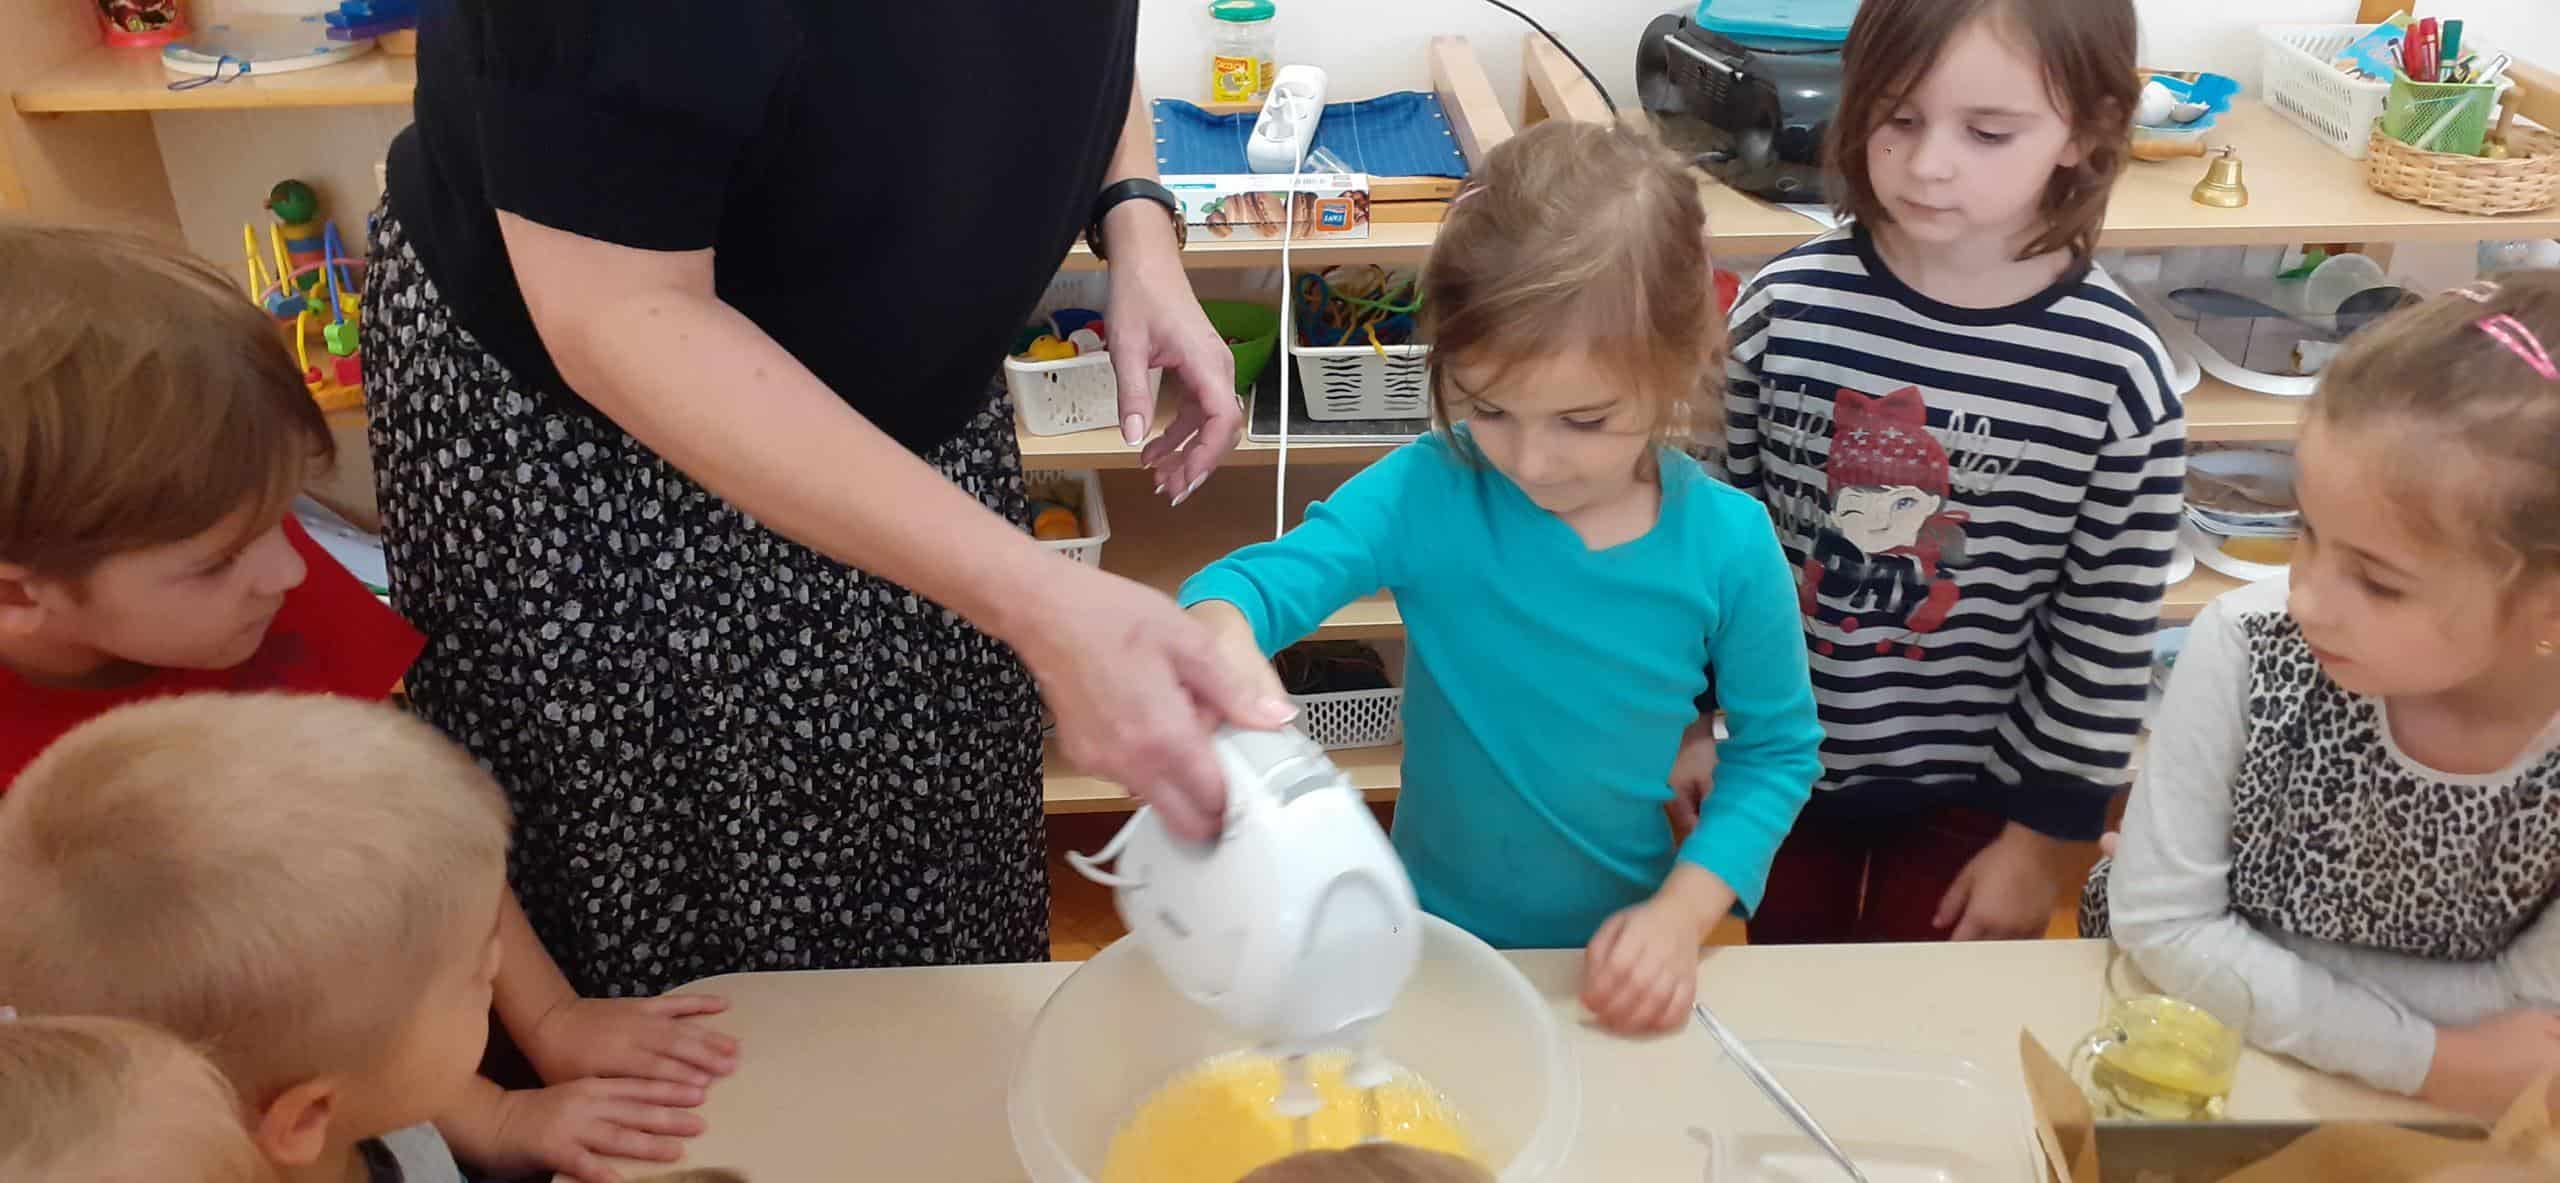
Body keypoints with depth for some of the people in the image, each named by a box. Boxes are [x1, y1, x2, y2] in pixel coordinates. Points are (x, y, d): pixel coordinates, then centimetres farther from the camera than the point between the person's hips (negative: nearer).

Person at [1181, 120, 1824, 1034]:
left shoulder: (1728, 544, -16)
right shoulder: (1425, 495, -20)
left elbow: (1776, 747, -6)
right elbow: (1264, 578, -29)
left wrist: (1678, 916, -16)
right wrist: (1222, 637, -53)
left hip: (1614, 958, 1)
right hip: (1431, 932, 0)